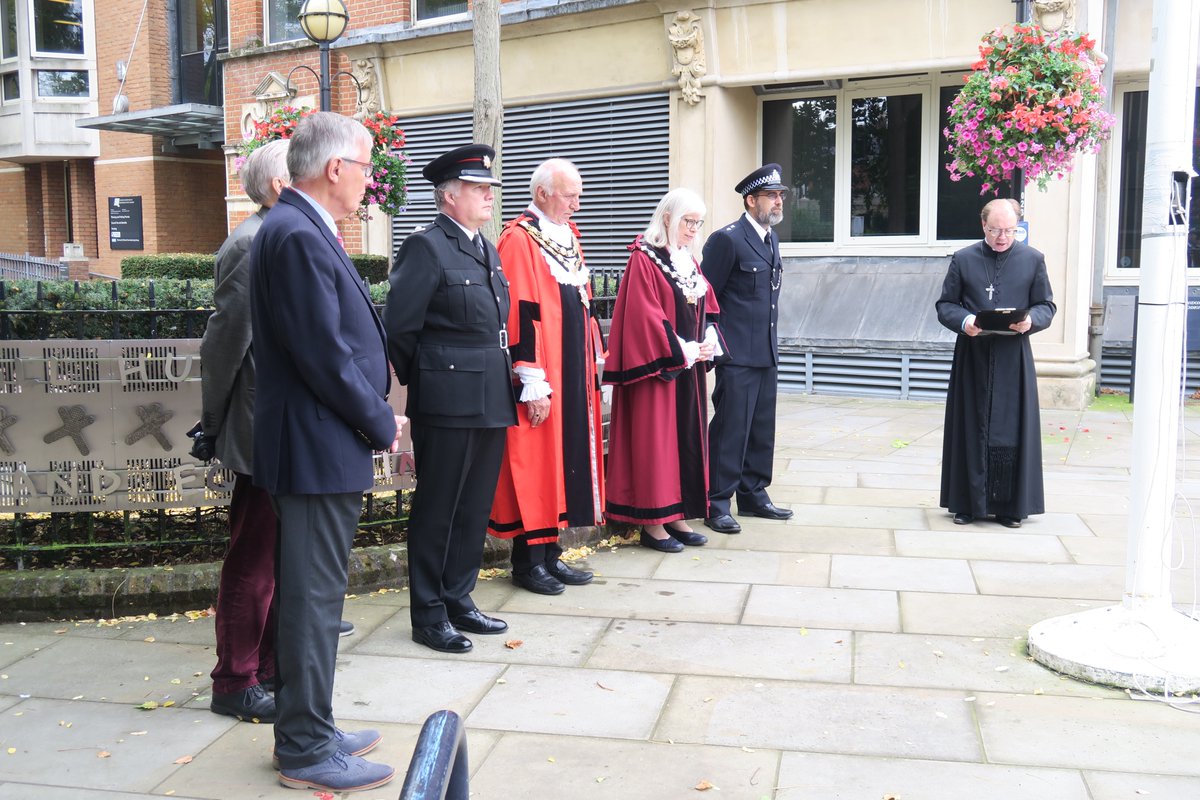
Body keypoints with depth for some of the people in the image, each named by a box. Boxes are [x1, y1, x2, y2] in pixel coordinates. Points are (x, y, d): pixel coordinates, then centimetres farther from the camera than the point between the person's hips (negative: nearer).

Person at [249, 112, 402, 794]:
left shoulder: (301, 229, 14)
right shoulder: (299, 237, -18)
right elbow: (326, 355, -21)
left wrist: (377, 415, 10)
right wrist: (380, 425, -10)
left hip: (320, 448, 11)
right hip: (321, 450, -11)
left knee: (314, 596, 18)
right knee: (314, 598, 0)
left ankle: (306, 730, 31)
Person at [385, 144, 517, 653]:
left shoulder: (487, 248, 16)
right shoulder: (427, 247, -10)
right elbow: (400, 328, -11)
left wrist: (506, 380, 16)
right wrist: (423, 381, -1)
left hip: (491, 401, 8)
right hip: (448, 402, -8)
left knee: (475, 509, 15)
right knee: (436, 511, 3)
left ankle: (458, 601, 28)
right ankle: (429, 617, 14)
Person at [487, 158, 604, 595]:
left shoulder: (568, 236, 14)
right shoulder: (519, 240, -12)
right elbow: (520, 314, -18)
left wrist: (595, 356, 16)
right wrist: (533, 384, -20)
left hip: (574, 373, 9)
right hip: (542, 378, -9)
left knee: (567, 458, 11)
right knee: (534, 464, -2)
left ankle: (549, 553, 21)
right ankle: (528, 560, 10)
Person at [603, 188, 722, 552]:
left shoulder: (690, 262, 15)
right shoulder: (644, 259, -10)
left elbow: (708, 309, 16)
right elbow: (644, 316, -17)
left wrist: (708, 343, -3)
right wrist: (682, 351, -17)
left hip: (690, 367, 8)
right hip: (658, 366, -8)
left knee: (688, 438, 10)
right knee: (655, 439, -3)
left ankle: (677, 516, 18)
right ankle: (652, 523, 4)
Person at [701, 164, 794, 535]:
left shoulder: (771, 238, 14)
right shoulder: (727, 239, -11)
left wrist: (771, 342, 18)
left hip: (766, 352, 8)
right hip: (738, 354, -8)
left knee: (762, 429, 12)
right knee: (730, 428, -5)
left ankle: (753, 495, 23)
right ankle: (717, 504, 3)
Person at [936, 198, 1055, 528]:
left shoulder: (1033, 259, 4)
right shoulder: (963, 259, 4)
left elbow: (1047, 306, 7)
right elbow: (945, 305, 5)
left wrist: (1030, 321, -15)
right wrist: (963, 321, -15)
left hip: (1013, 359, 0)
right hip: (972, 357, 0)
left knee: (1012, 431, 2)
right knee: (971, 430, 4)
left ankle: (1010, 506, 11)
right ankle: (969, 502, 12)